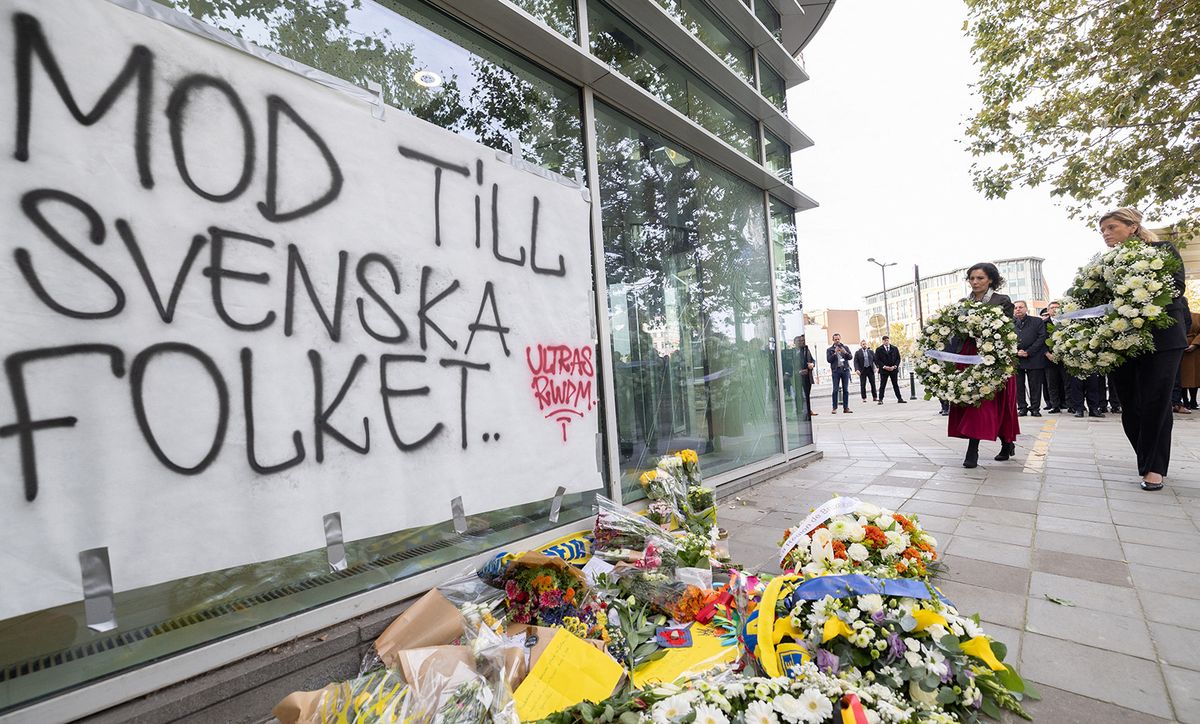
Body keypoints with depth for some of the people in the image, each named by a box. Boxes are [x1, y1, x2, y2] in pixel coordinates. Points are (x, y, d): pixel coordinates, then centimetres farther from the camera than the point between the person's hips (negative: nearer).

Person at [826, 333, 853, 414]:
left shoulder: (845, 347, 14)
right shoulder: (830, 350, 9)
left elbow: (850, 357, 4)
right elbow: (828, 360, -3)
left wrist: (845, 352, -14)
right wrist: (835, 353, -13)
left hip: (845, 370, 2)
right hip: (836, 370, -2)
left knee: (846, 390, 2)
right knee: (835, 390, -6)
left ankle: (846, 407, 5)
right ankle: (834, 408, -3)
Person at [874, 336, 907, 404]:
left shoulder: (895, 349, 10)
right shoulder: (878, 349, 2)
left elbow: (898, 358, 7)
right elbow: (877, 360, -3)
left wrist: (894, 366, -8)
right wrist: (884, 367, -13)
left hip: (893, 369, 2)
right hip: (883, 370, -2)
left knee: (895, 385, 8)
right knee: (882, 385, -1)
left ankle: (899, 399, 12)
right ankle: (880, 400, 1)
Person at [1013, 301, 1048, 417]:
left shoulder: (1037, 321, 8)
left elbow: (1041, 338, 1)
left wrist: (1029, 352, -9)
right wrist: (1016, 352, -9)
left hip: (1034, 358, 0)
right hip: (1016, 359, 1)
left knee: (1035, 385, 3)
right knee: (1018, 385, 2)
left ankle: (1035, 408, 11)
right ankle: (1022, 408, 10)